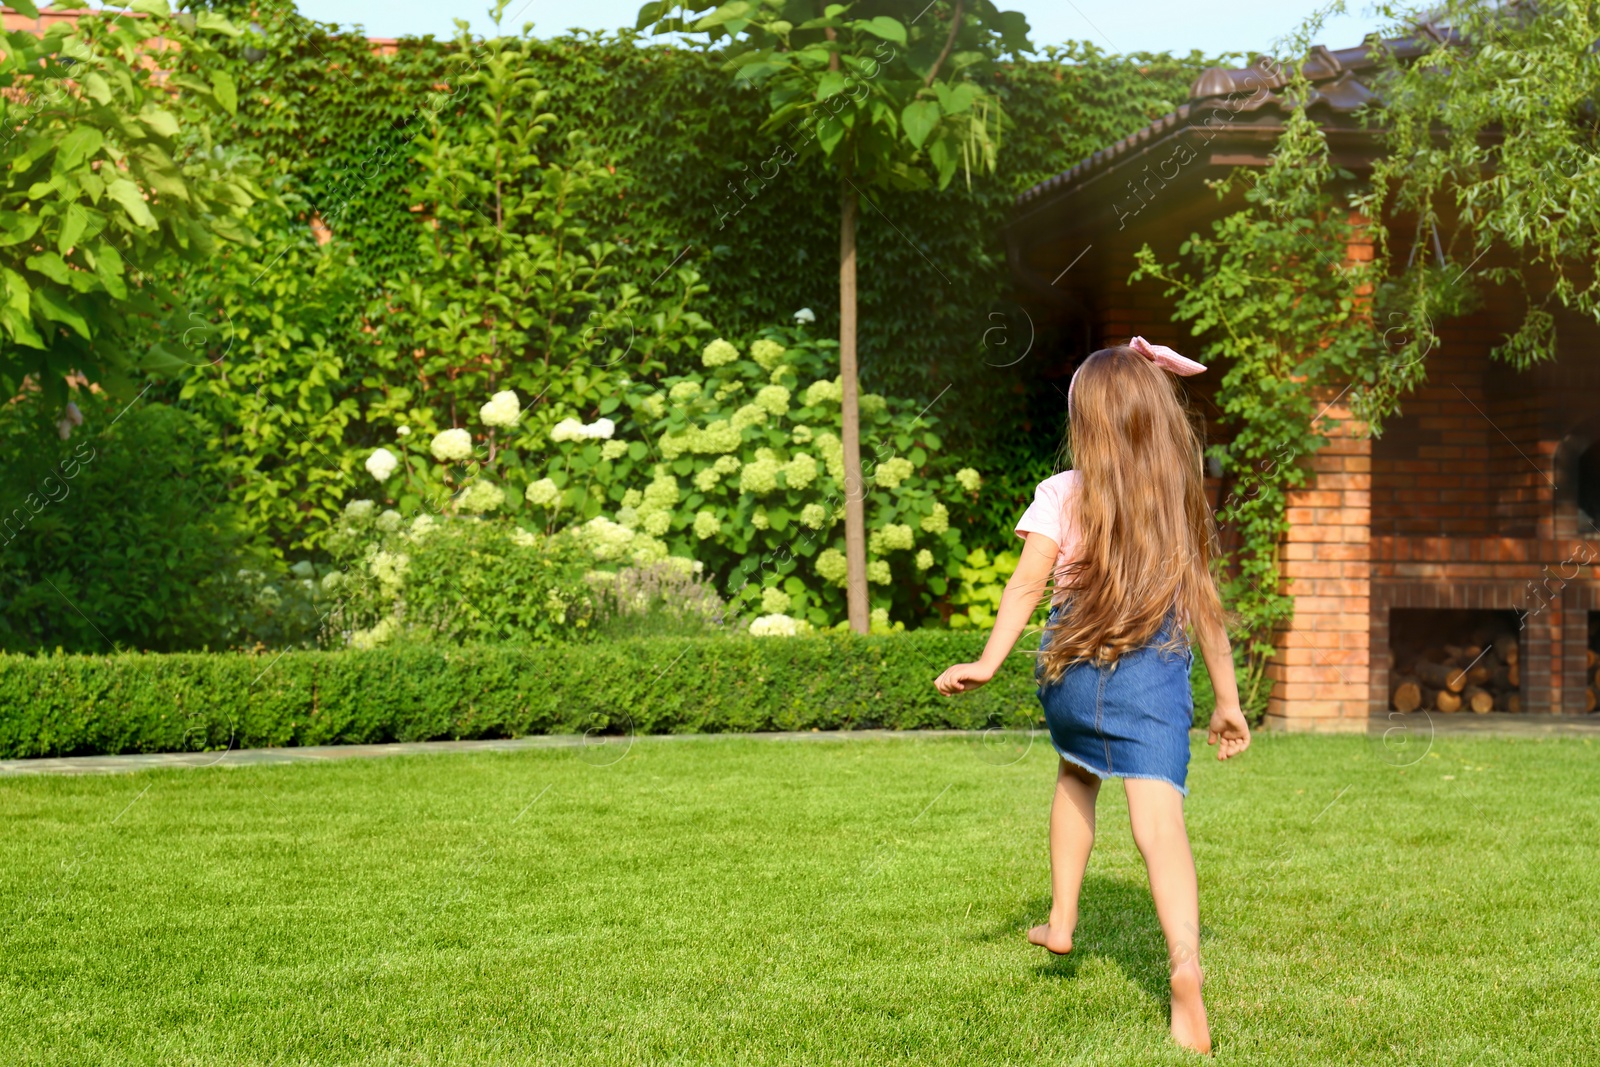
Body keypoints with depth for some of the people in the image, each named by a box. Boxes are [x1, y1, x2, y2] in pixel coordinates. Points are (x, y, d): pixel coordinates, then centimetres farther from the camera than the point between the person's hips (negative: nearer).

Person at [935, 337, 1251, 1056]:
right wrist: (1227, 701, 17)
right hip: (1154, 671, -1)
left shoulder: (1062, 495, 2)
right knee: (1158, 819, -13)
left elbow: (1027, 582, -10)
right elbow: (1203, 605, 11)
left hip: (1071, 669, 1)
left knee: (1076, 776, 31)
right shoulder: (1179, 502, 9)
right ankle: (1185, 968, -33)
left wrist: (989, 661, -11)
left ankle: (1061, 920, 36)